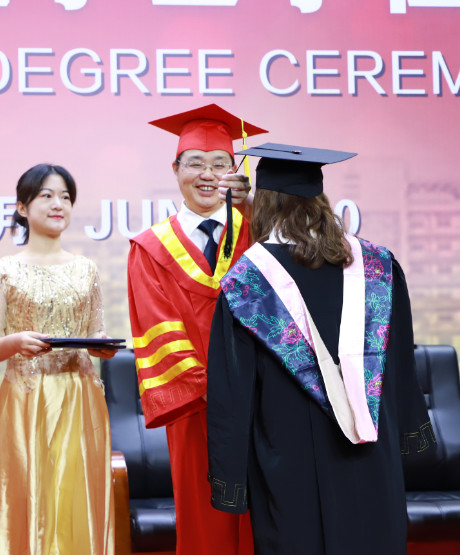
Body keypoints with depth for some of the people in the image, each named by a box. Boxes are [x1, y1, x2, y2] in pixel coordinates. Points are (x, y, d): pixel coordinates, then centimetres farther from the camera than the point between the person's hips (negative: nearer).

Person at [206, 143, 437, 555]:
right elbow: (402, 362, 8)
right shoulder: (376, 265, -1)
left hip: (290, 463, -3)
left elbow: (231, 394, -9)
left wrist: (228, 480, -3)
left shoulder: (246, 280, -11)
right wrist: (407, 435, 19)